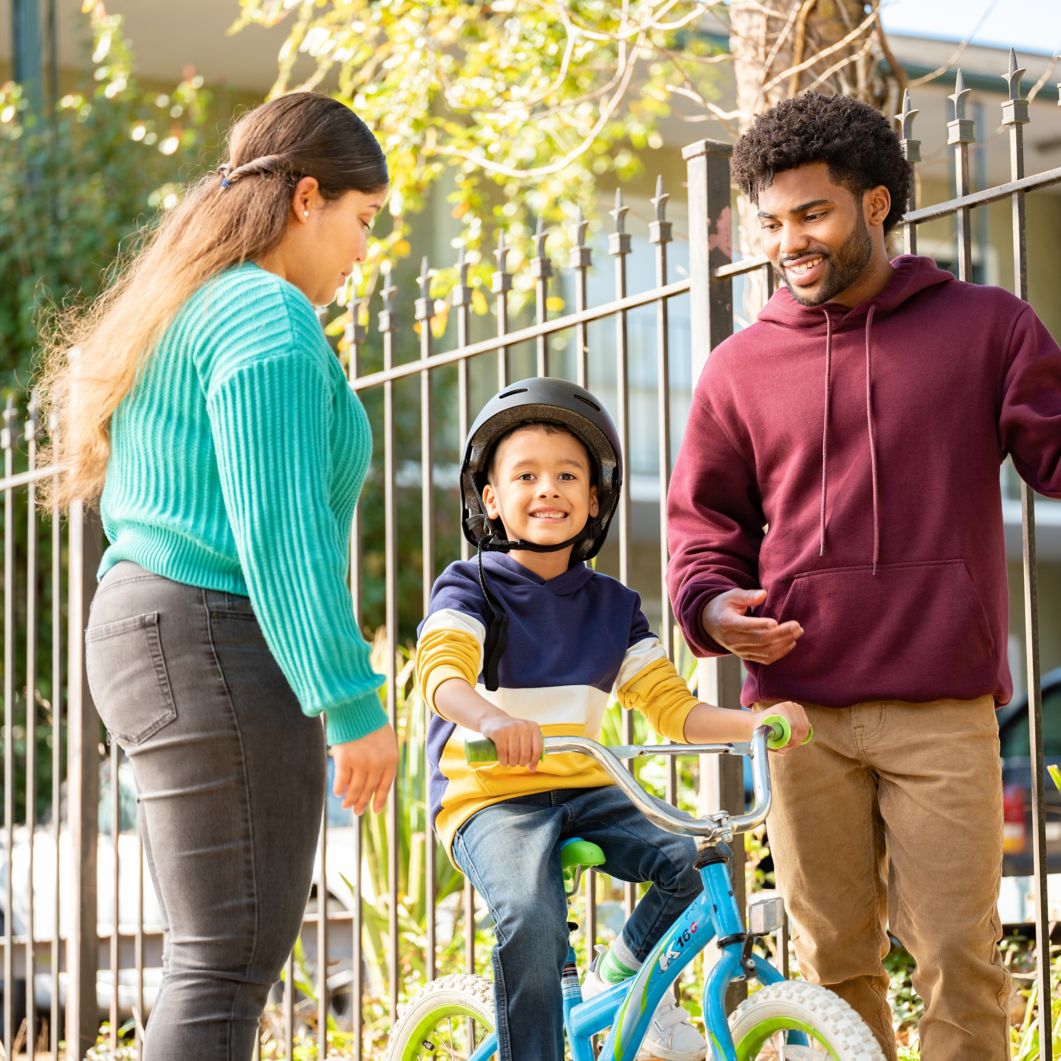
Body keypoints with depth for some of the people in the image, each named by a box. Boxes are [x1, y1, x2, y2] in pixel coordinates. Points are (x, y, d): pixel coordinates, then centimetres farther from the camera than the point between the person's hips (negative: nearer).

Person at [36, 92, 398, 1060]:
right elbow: (278, 529, -19)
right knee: (231, 958, -10)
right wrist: (354, 703, -18)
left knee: (216, 955, 12)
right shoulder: (268, 314, -10)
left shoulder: (176, 310, 21)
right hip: (221, 644, -10)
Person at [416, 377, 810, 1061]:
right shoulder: (471, 587, -4)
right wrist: (492, 719, -47)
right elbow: (443, 674, -24)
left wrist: (758, 722, -13)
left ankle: (623, 980, 9)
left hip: (584, 793, 5)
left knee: (690, 863, -18)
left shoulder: (613, 605, 10)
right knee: (532, 921, -31)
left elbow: (674, 710, 6)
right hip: (490, 799, -5)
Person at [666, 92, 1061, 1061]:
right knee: (831, 960, 5)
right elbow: (705, 519, 18)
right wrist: (713, 605, -1)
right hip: (800, 708, 2)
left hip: (942, 708, -2)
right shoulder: (742, 366, 12)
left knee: (958, 954, -5)